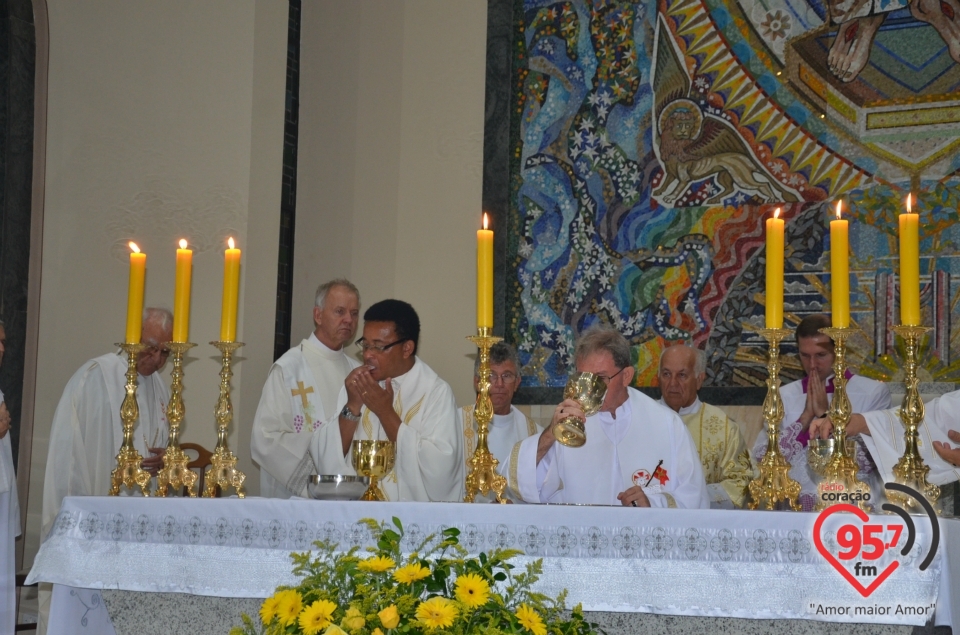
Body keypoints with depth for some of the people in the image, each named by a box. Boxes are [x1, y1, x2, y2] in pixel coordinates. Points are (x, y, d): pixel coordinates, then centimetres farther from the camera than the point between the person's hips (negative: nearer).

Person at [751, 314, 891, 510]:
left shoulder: (873, 392, 4)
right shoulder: (784, 396, 13)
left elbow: (868, 461, -7)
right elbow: (762, 457, 2)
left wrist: (826, 415, -6)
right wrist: (805, 417, -4)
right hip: (794, 504, 2)